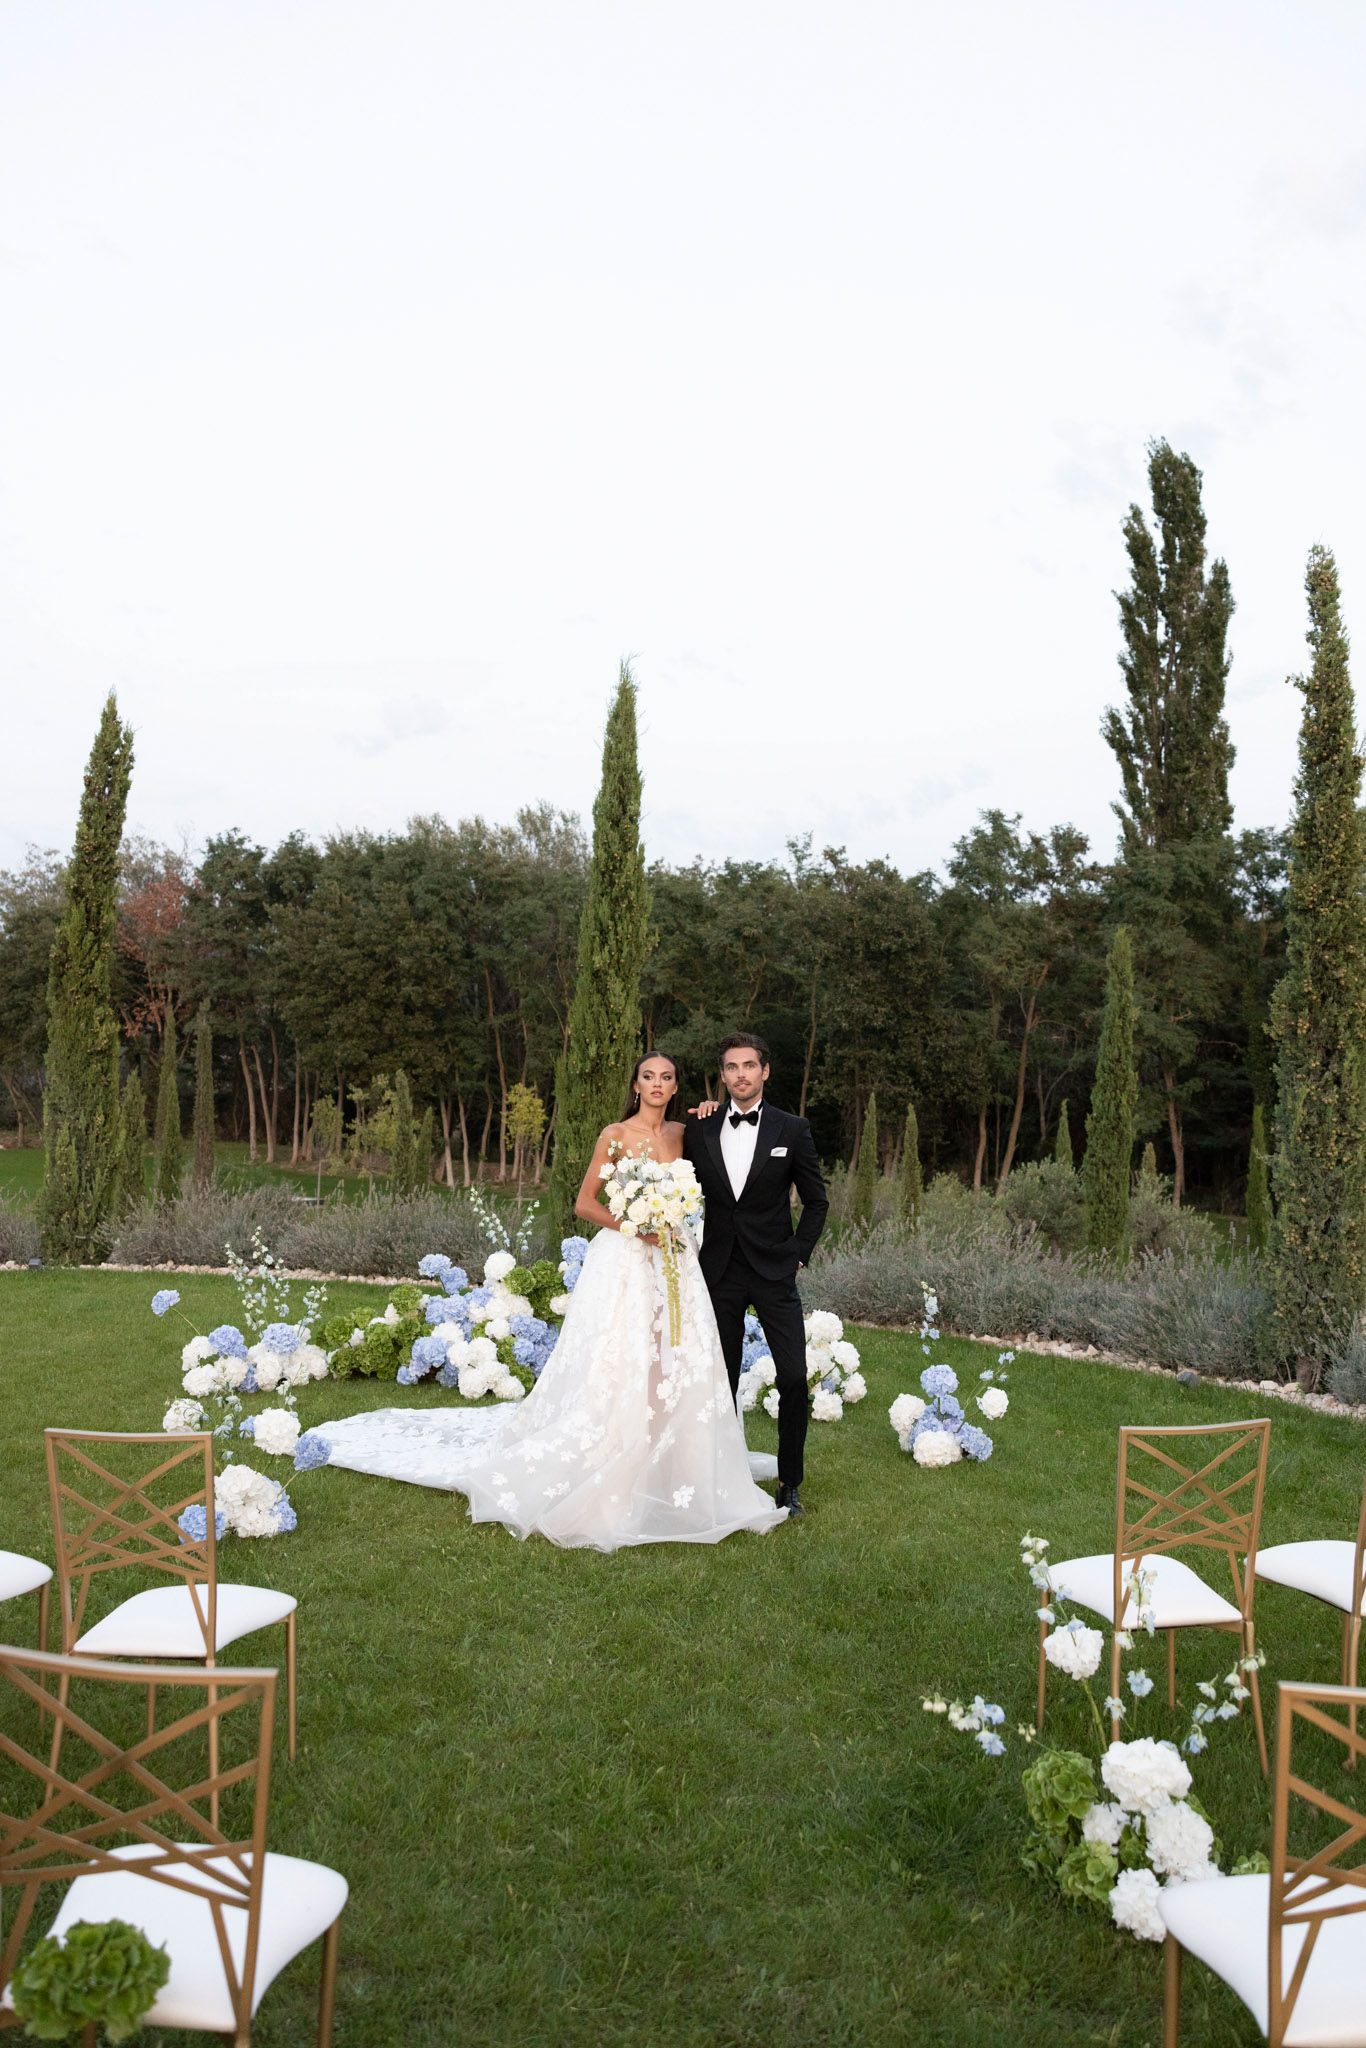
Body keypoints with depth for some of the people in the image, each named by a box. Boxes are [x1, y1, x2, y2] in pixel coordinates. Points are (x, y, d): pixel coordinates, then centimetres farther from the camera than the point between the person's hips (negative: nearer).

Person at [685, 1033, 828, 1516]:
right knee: (722, 1381, 9)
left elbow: (816, 1200, 5)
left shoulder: (792, 1130, -2)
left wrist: (799, 1254, -1)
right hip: (720, 1273, 2)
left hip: (774, 1275, -1)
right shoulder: (700, 1131, 3)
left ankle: (790, 1483, 11)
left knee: (794, 1378, -4)